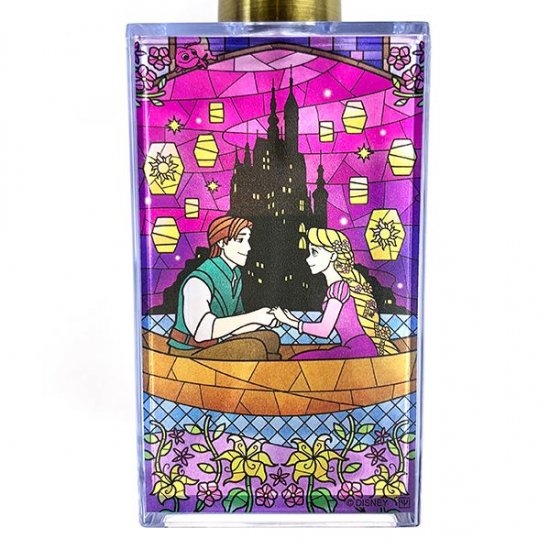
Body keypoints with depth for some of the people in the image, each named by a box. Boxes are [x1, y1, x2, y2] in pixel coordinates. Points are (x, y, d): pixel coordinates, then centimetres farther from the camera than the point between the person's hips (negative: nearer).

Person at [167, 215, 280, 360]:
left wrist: (262, 319, -11)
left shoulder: (235, 274, 2)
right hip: (189, 353, -9)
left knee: (270, 339, 8)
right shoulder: (198, 281, -25)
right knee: (254, 348, -25)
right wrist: (253, 317, -33)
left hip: (215, 344, 9)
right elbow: (201, 330, -39)